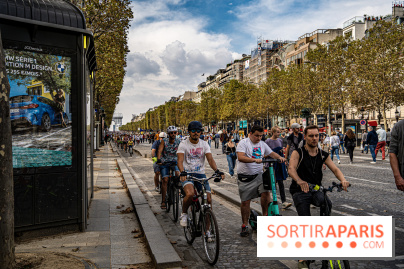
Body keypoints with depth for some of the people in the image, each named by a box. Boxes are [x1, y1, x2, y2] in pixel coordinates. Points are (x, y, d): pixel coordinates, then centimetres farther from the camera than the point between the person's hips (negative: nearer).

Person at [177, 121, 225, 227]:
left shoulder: (204, 144, 6)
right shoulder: (183, 144, -3)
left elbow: (210, 159, -4)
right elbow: (180, 160, -16)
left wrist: (217, 171, -22)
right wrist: (182, 172, -36)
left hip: (200, 174, 4)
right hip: (187, 174, -3)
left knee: (208, 199, -8)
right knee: (190, 193, -33)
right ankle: (184, 214, -2)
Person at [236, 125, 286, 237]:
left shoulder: (262, 144, 11)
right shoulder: (243, 143, -8)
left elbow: (271, 153, 18)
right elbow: (240, 157, -22)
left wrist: (279, 157, -4)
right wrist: (255, 160, -34)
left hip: (258, 175, 4)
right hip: (245, 177, -4)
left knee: (265, 192, -20)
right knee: (245, 202, 1)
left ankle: (265, 215, -1)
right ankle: (245, 225, 15)